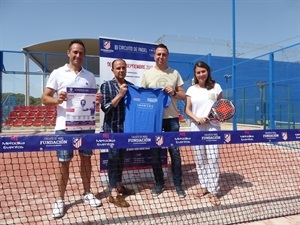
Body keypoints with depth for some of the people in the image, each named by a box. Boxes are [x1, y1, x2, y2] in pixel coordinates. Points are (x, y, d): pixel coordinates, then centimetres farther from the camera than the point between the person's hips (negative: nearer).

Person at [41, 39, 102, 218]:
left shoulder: (90, 76, 10)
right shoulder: (58, 73, 1)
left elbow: (95, 98, 14)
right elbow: (45, 98, -1)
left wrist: (98, 100, -10)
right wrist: (57, 100, -22)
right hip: (65, 126, -3)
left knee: (86, 159, 11)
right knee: (63, 162, 4)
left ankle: (87, 193, 28)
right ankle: (60, 199, 19)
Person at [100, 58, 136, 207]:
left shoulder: (131, 86, 7)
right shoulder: (106, 86, -5)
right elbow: (105, 108, -13)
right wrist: (120, 95, -19)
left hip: (126, 127, 5)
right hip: (112, 128, -5)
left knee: (121, 156, 15)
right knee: (113, 157, -1)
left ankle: (119, 185, 30)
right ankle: (113, 193, 6)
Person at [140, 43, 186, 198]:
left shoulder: (175, 73, 7)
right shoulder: (147, 74, 5)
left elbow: (183, 96, 8)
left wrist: (174, 93, -12)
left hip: (171, 119, 0)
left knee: (175, 152, 4)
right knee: (155, 153, 7)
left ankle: (178, 185, 19)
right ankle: (159, 184, 24)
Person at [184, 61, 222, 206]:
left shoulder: (216, 87, 5)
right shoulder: (191, 90, 6)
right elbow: (187, 109, 3)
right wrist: (196, 118, -14)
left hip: (213, 127, -1)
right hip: (196, 128, 2)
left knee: (213, 159, -6)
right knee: (200, 160, 8)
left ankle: (213, 192, 2)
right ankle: (204, 186, 23)